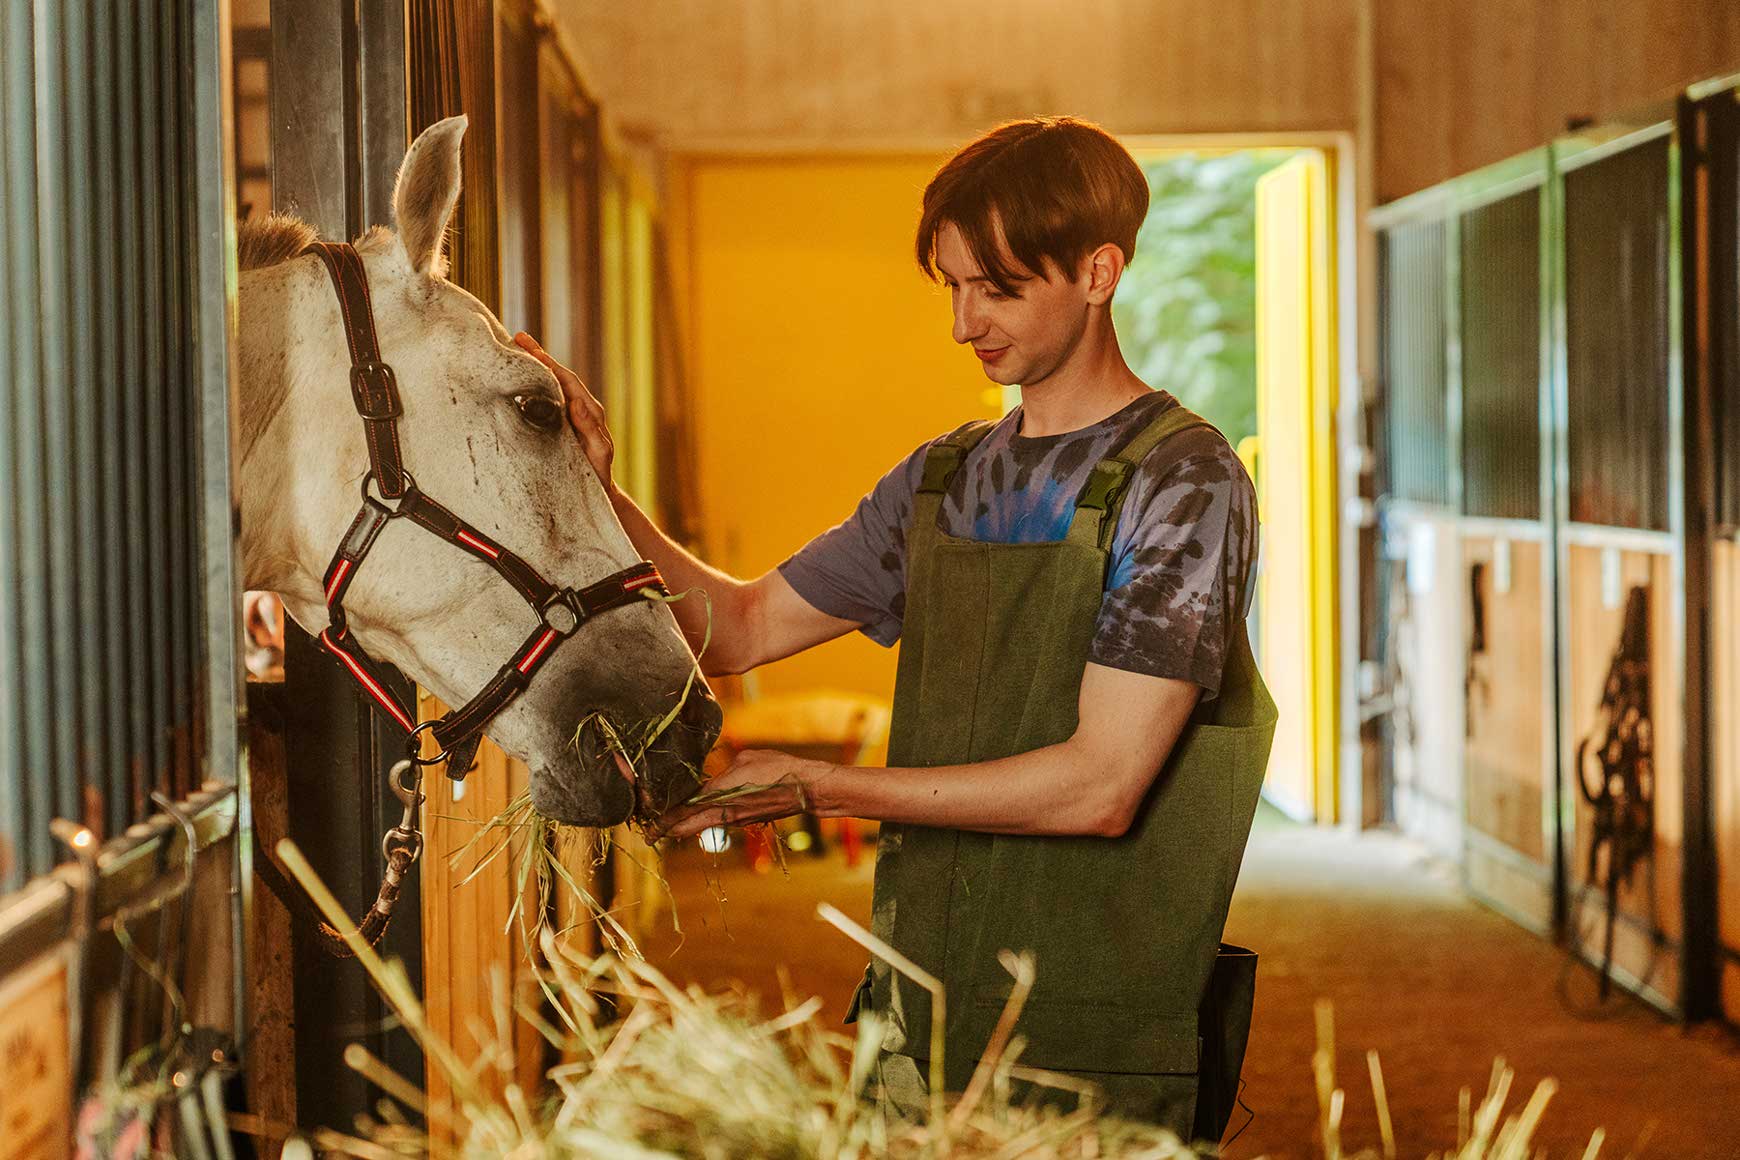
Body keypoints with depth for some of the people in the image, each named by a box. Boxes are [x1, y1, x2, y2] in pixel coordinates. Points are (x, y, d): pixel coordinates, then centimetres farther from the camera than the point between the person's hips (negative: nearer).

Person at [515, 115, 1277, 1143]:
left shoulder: (1184, 480, -10)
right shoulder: (941, 480, 11)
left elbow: (1099, 787, -18)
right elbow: (742, 627, 16)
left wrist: (818, 787, -16)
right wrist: (596, 494, 2)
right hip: (917, 1016, 6)